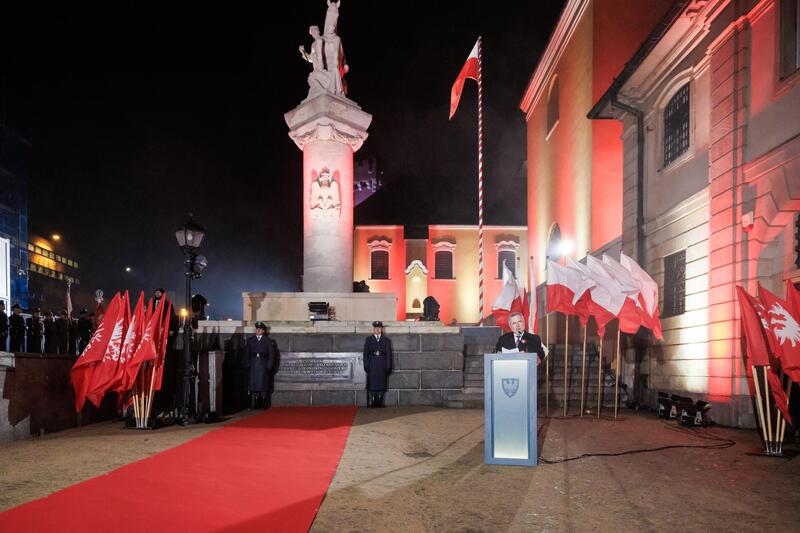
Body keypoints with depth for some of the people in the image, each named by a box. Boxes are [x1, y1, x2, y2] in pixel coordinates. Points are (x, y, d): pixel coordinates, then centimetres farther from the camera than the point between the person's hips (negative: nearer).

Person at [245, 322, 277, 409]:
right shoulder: (250, 340, 11)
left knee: (263, 383, -4)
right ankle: (253, 404, 2)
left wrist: (269, 366, -3)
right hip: (253, 365, 2)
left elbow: (272, 354, 4)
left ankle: (264, 404, 1)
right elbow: (247, 353, 11)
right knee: (253, 384, -1)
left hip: (263, 365, -2)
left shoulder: (268, 341, 5)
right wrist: (247, 364, 2)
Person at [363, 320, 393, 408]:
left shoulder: (387, 340, 11)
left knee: (381, 384, 0)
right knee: (371, 383, -6)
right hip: (372, 365, -1)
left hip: (382, 366, 1)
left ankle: (379, 403, 5)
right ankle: (371, 403, -4)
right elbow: (365, 353, 6)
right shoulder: (368, 339, 11)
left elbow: (389, 354, 7)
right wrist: (366, 365, -3)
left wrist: (388, 367, -1)